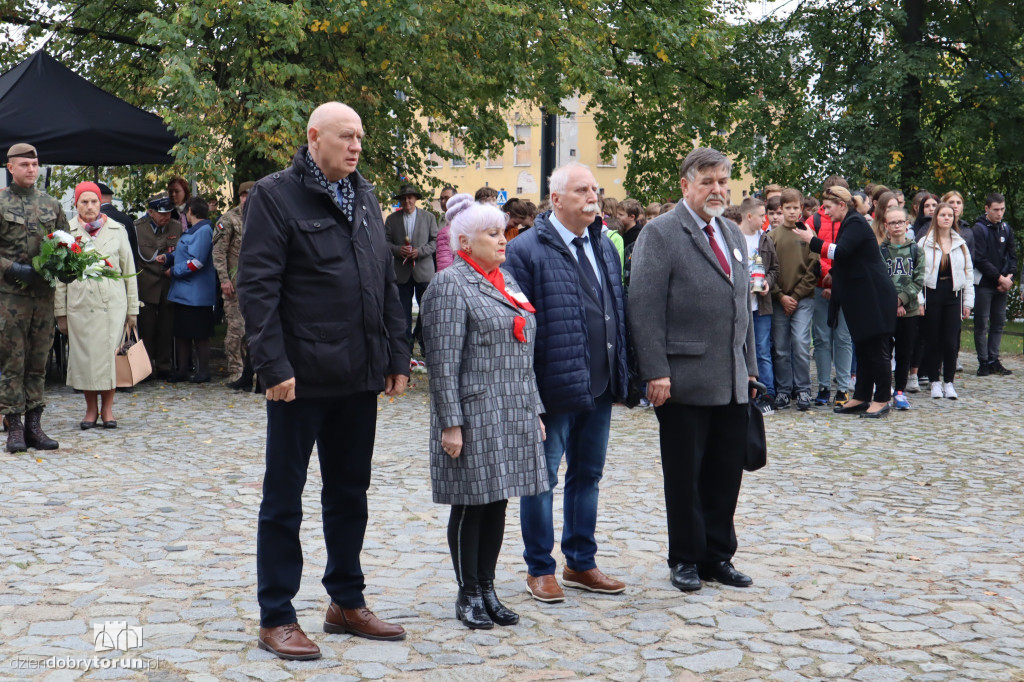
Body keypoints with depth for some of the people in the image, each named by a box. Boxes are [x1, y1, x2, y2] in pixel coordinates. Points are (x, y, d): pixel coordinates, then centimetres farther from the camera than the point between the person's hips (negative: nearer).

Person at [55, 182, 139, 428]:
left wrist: (132, 309, 7)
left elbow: (129, 271, 9)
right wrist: (60, 312, 2)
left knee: (110, 354, -1)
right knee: (84, 355, 3)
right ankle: (91, 409, 16)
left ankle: (107, 408, 12)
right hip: (80, 304, 0)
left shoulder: (117, 230, 7)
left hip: (112, 303, 0)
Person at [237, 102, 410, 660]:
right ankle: (275, 619, 14)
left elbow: (386, 283, 16)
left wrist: (396, 356, 11)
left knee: (349, 494, 15)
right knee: (283, 499, 4)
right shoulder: (275, 194, -7)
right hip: (302, 378, -7)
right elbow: (256, 286, -13)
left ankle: (346, 603, 29)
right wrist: (274, 365, -19)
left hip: (359, 377, 7)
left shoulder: (365, 197, 14)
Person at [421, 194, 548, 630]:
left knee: (497, 501, 11)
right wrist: (451, 423, -18)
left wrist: (534, 410, 16)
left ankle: (487, 588, 22)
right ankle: (468, 595, 14)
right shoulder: (450, 285, -8)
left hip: (513, 416, 7)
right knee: (471, 505, 2)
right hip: (474, 416, -7)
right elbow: (443, 361, -14)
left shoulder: (506, 281, 17)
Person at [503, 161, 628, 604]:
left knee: (588, 475, 15)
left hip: (599, 386, 7)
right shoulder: (527, 250, -9)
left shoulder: (604, 248, 12)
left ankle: (581, 564, 28)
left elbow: (617, 313, 16)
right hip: (554, 386, -7)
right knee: (542, 479, 5)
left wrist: (620, 377, 11)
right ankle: (539, 569, 18)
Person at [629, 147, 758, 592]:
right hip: (684, 380, -6)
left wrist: (749, 365, 17)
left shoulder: (733, 235, 17)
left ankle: (718, 556, 23)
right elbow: (644, 307, -13)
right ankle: (686, 560, 19)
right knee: (685, 475, 5)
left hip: (732, 383, 7)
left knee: (726, 472, 10)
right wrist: (656, 372, -18)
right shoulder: (660, 233, -6)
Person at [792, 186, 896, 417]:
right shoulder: (848, 224, 18)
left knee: (876, 349, -5)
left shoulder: (856, 223, -12)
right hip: (861, 298, 10)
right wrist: (832, 277, 11)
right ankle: (861, 398, 16)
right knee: (863, 348, 12)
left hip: (874, 297, -10)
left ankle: (881, 400, 0)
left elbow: (840, 252, -25)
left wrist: (812, 240, -17)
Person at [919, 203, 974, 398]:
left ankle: (948, 382, 11)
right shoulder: (924, 243, 0)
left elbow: (968, 273, 10)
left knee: (951, 342, 0)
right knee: (932, 341, 3)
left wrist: (968, 302, 5)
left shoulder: (961, 244, 10)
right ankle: (935, 381, 13)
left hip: (953, 296, 2)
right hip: (931, 295, -2)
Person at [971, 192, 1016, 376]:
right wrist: (1000, 278, -13)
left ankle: (993, 360, 14)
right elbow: (980, 260, -13)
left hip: (1003, 285, 6)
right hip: (984, 284, -6)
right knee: (982, 324, -2)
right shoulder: (979, 229, -8)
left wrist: (1009, 276, -4)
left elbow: (1012, 256, 14)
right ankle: (983, 362, 3)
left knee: (998, 323, 7)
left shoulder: (1006, 229, 11)